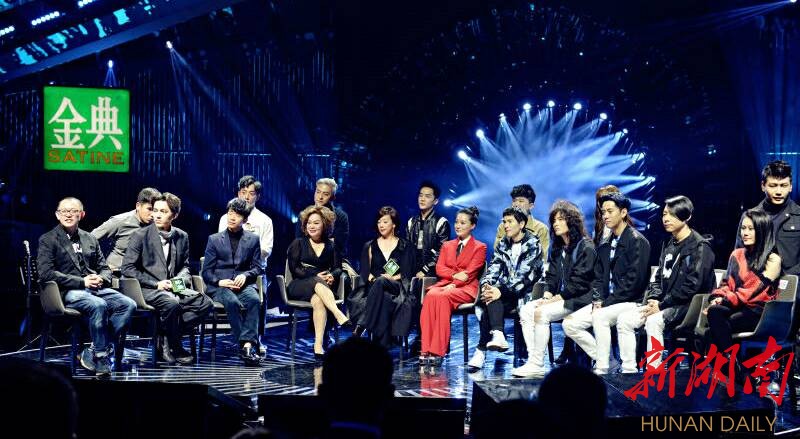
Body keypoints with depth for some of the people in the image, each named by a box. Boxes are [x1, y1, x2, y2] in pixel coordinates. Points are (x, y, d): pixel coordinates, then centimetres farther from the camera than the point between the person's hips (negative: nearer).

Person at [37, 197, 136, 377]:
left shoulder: (90, 239, 23)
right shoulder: (47, 240, 6)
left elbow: (104, 268, 24)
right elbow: (46, 273, -7)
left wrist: (101, 279, -3)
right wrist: (81, 282, -14)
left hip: (95, 288, 6)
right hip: (68, 292, -6)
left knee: (128, 304, -21)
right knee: (98, 305, -36)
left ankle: (91, 354, -18)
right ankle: (101, 357, -22)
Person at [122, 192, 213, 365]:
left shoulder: (182, 237, 12)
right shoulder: (140, 236, -2)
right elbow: (127, 268, -6)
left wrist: (181, 279, -2)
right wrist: (156, 284, -14)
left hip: (172, 288, 5)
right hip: (146, 290, -5)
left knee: (205, 303, -18)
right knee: (171, 302, -36)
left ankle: (165, 336, -9)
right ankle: (174, 347, -13)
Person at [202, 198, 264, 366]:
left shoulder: (253, 239, 17)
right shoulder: (214, 239, 15)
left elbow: (257, 268, 13)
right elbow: (206, 272, 11)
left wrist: (245, 275, -9)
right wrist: (219, 281, -10)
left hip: (244, 284, 1)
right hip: (220, 287, -1)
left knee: (254, 299, -34)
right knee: (232, 301, -36)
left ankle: (247, 344, -42)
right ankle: (245, 345, -34)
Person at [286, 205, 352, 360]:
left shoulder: (331, 246, 20)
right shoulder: (298, 243, 14)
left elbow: (338, 268, 12)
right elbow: (295, 269, 2)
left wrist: (332, 276, -13)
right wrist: (316, 276, -12)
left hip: (324, 286, 1)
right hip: (298, 286, -1)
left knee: (317, 300, -38)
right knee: (318, 283, -38)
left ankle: (318, 346, -51)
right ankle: (341, 317, -55)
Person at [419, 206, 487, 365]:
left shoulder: (480, 247, 9)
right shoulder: (447, 246, 25)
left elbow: (470, 273, -4)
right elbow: (439, 268, 10)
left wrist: (453, 285, -18)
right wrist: (455, 275, -10)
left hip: (466, 289, -4)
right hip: (445, 285, 4)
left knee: (442, 297, -35)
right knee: (430, 295, -32)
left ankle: (437, 351, -39)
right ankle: (426, 349, -38)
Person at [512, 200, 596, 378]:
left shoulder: (585, 247, -10)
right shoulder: (557, 248, 18)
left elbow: (579, 283, -16)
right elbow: (551, 276, 15)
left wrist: (556, 298, -16)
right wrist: (547, 295, -4)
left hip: (578, 299, -9)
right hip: (559, 296, 9)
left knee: (542, 313, -28)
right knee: (525, 310, -11)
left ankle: (537, 364, -22)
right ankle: (533, 360, -18)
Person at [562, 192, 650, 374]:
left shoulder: (637, 241, -9)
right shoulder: (605, 246, 16)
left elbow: (634, 280, -17)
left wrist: (607, 303, -17)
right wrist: (597, 300, -5)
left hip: (631, 302, -8)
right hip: (607, 302, 8)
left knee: (600, 317, -35)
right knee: (569, 324, -6)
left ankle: (602, 370, -26)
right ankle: (603, 359, 2)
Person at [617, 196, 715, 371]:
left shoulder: (700, 247, -10)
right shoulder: (669, 245, 16)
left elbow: (691, 286, -18)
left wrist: (662, 305, -18)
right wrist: (654, 299, 0)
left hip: (690, 305, -8)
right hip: (664, 303, 8)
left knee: (654, 321, -34)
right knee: (624, 320, -8)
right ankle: (629, 371, -8)